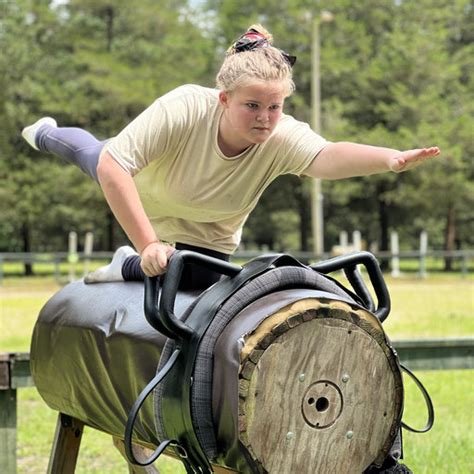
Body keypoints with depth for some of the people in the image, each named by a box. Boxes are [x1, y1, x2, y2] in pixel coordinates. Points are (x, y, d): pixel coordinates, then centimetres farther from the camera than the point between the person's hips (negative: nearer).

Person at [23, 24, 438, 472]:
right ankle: (47, 134, 62)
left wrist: (390, 158, -84)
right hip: (136, 196, 0)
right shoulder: (184, 108, -46)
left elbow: (327, 156, -63)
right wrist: (148, 243, -54)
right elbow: (113, 166, -47)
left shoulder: (283, 139, -43)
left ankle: (127, 269, 23)